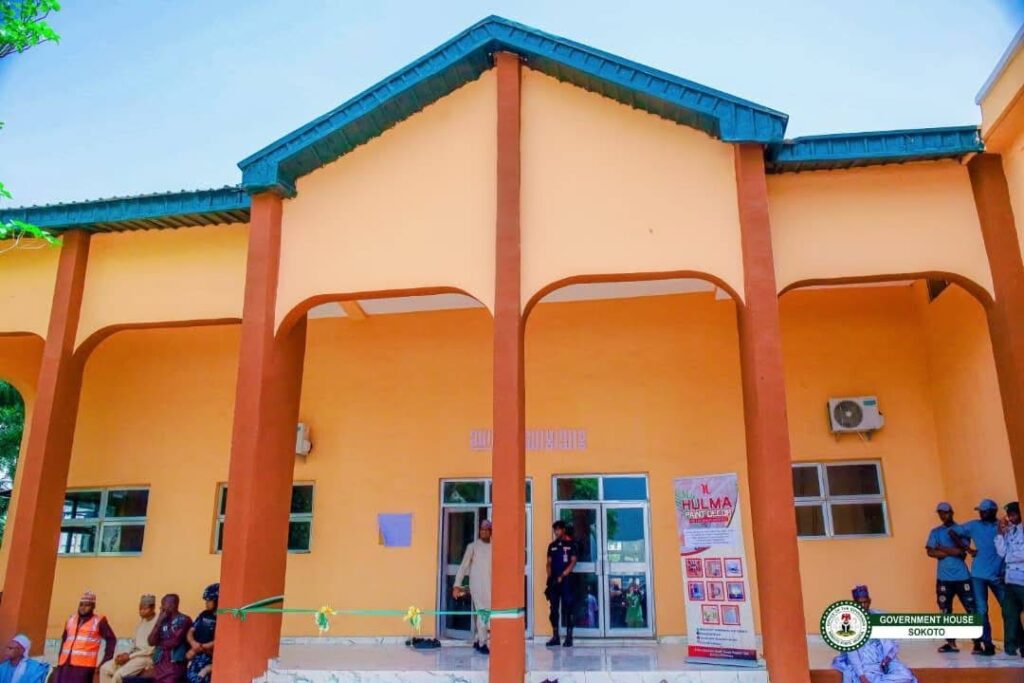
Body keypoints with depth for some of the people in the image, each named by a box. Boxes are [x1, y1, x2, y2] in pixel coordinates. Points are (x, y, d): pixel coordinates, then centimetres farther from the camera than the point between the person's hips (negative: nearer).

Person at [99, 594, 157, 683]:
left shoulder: (158, 623, -16)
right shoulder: (142, 621, 12)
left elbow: (151, 650, -18)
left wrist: (129, 656, -15)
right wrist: (127, 653, -1)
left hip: (146, 658, -9)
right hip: (134, 654, 9)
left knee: (119, 674, -24)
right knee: (105, 668, 0)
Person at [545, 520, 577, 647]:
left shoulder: (571, 544, 0)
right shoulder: (552, 545, 13)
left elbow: (573, 562, -5)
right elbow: (549, 563, 13)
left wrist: (562, 576, -12)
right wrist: (549, 577, -1)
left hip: (566, 579, -4)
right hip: (553, 581, 4)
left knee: (568, 608, -3)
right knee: (554, 609, 5)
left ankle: (569, 637, 1)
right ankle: (555, 637, 12)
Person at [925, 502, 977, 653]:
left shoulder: (961, 530, 4)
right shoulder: (935, 532, 10)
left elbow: (963, 553, -6)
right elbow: (930, 552, -2)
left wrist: (942, 549, -9)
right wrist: (953, 552, -7)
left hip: (962, 576, -2)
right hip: (944, 578, 2)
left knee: (972, 609, -3)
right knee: (945, 611, 3)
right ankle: (951, 643, 10)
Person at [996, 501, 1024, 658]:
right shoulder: (1009, 531, 13)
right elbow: (1002, 552, 6)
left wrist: (1009, 558, 1)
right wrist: (1001, 532, 0)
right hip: (1011, 580, 7)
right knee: (1009, 614, 10)